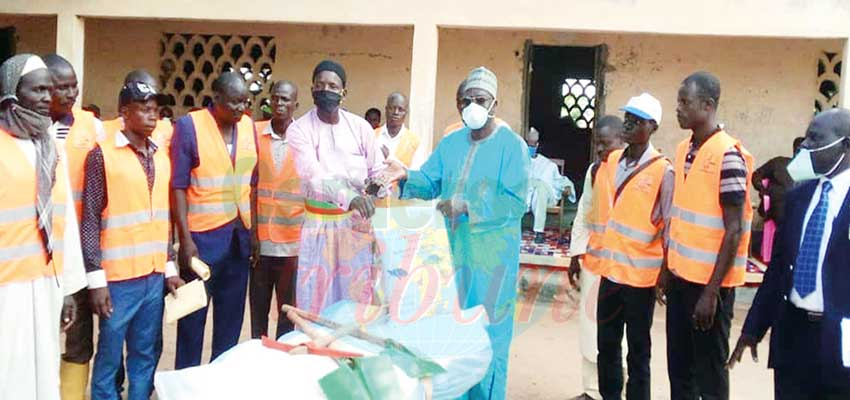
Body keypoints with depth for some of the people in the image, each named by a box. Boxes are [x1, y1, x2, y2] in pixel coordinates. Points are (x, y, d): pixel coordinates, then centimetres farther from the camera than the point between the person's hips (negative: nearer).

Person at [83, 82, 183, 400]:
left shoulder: (160, 158, 11)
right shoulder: (102, 155, -6)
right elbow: (90, 219, -7)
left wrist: (169, 267, 12)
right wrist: (96, 278, -11)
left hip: (154, 276, 5)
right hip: (118, 277, -5)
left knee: (146, 355, 12)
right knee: (109, 357, 5)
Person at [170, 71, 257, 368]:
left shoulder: (249, 126, 7)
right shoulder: (189, 126, -8)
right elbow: (178, 186, -9)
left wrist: (254, 231, 8)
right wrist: (185, 238, -14)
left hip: (239, 234, 5)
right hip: (202, 235, -4)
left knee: (232, 313, 12)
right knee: (193, 314, 6)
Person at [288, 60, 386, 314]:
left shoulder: (360, 127, 0)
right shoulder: (299, 130, -9)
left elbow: (378, 170, 4)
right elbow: (313, 175, -24)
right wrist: (349, 196, -39)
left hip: (356, 221, 2)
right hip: (318, 223, -2)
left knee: (357, 294, 9)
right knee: (315, 297, 2)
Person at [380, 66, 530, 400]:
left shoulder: (513, 145, -9)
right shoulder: (450, 143, 10)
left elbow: (515, 201, -18)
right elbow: (430, 183, 6)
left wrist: (467, 206, -25)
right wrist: (406, 176, -15)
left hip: (492, 254, -6)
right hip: (452, 248, 6)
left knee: (487, 332, 3)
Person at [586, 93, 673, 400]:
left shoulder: (662, 171, -9)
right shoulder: (609, 162, 7)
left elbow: (670, 226, -8)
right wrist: (587, 253, 13)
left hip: (640, 273, -5)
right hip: (609, 268, 5)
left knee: (638, 348, 9)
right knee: (606, 344, 14)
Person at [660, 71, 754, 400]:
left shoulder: (728, 155, -16)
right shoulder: (683, 150, 8)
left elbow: (734, 230, -17)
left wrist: (711, 291, -18)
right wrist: (667, 268, 15)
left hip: (709, 282, -7)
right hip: (681, 276, 7)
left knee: (709, 373, 6)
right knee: (678, 366, 16)